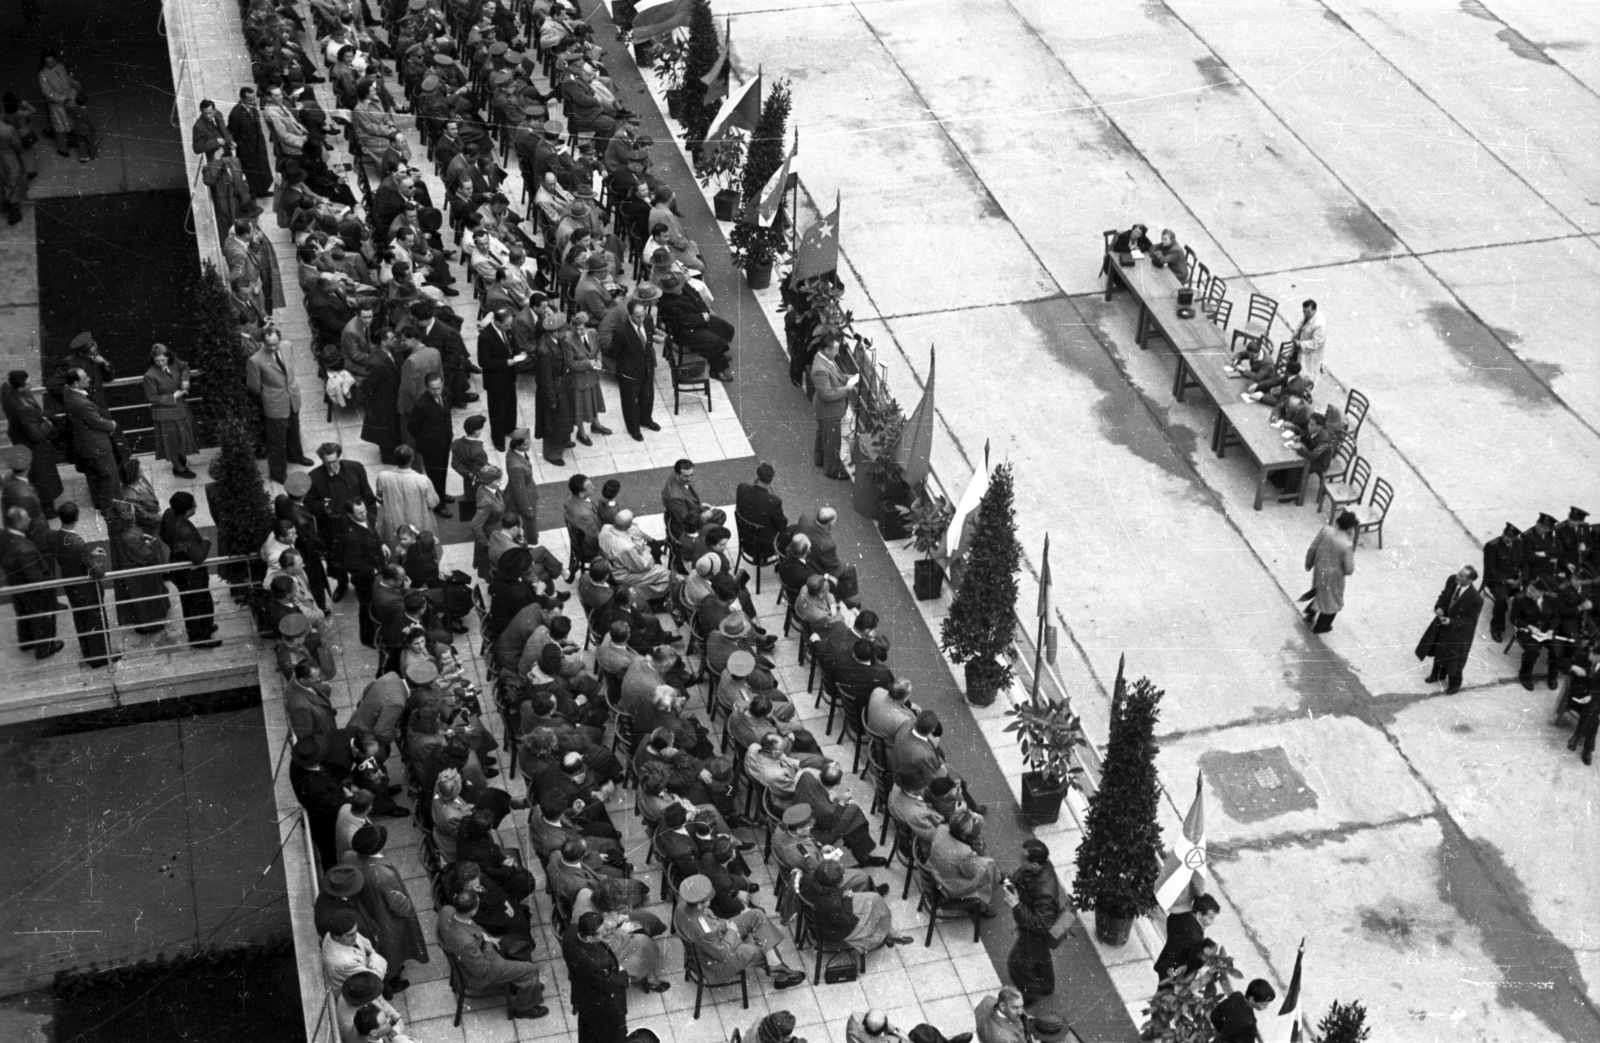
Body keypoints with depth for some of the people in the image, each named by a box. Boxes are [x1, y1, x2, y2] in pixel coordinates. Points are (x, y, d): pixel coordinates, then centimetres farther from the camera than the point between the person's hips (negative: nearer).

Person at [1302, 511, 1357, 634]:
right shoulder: (1347, 545, -32)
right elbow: (1349, 569, -22)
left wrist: (1308, 564, 11)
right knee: (1332, 600, 22)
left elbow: (1312, 549, -6)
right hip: (1333, 576, -5)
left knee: (1321, 591, 35)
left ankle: (1310, 614, 51)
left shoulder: (1325, 530, -18)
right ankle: (1320, 627, 41)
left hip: (1319, 571, 5)